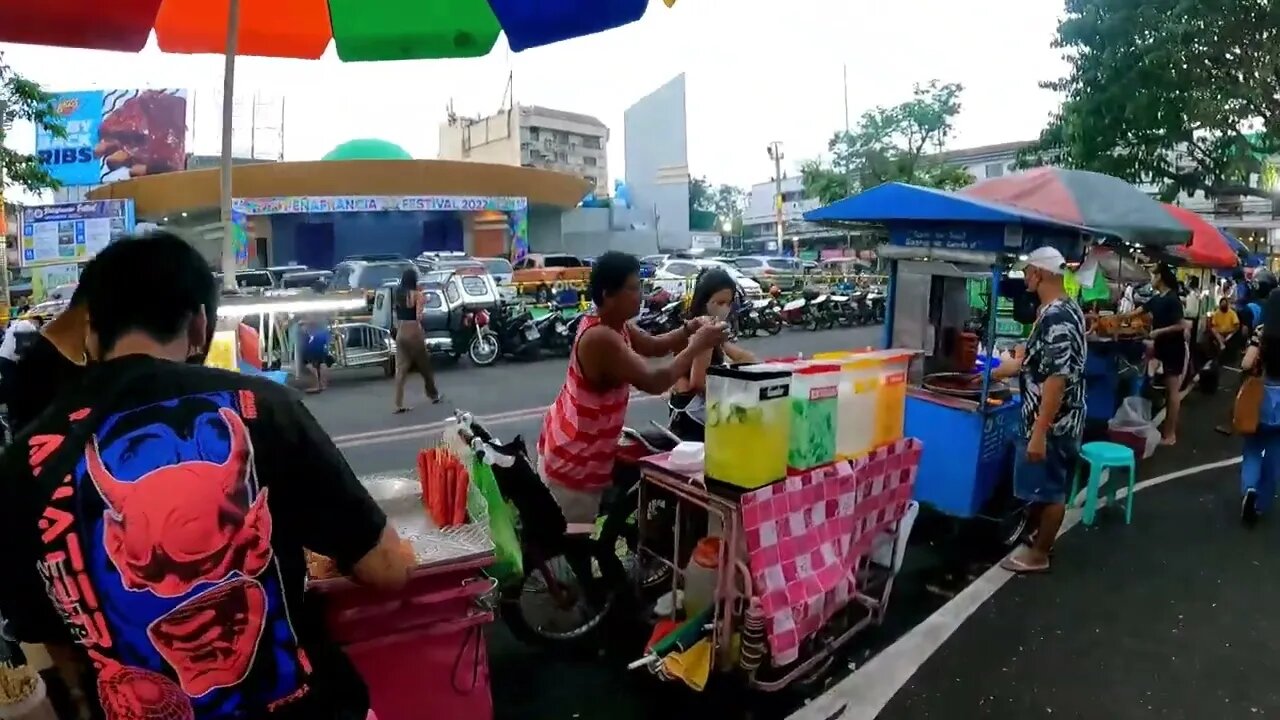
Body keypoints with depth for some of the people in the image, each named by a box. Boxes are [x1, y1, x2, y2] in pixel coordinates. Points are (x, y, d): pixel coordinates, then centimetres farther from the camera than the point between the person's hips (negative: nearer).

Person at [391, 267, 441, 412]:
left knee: (401, 369, 4)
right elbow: (418, 317, -17)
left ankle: (399, 404, 1)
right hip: (413, 333, -5)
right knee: (425, 366, 13)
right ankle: (434, 395, 30)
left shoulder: (396, 294, 6)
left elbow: (395, 312, 4)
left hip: (400, 334, 5)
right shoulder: (417, 294, -12)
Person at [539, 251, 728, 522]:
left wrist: (688, 330, -3)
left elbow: (654, 346, 15)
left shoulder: (612, 324, 4)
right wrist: (697, 346, -23)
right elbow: (654, 381, -33)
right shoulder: (601, 338, -28)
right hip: (574, 460, -10)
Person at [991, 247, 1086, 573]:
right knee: (1044, 487, 22)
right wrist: (993, 373, 28)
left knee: (1049, 490, 5)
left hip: (1052, 422, -10)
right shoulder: (1061, 310, 8)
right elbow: (1033, 360, 19)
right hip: (1056, 419, 10)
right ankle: (1040, 538, 37)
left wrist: (1039, 433, -27)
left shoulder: (1056, 318, -24)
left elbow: (1057, 380, -28)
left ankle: (1038, 554, 20)